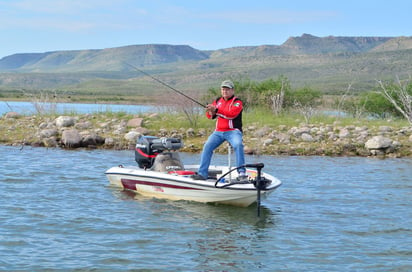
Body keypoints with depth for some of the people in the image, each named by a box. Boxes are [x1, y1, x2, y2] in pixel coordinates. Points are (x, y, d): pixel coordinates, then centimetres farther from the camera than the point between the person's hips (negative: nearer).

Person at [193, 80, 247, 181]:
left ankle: (241, 173, -29)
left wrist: (216, 110, -28)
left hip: (233, 131, -5)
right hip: (219, 132, 5)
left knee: (238, 145, -31)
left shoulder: (237, 102, -2)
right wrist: (211, 111, -15)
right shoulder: (218, 101, 16)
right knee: (207, 146, -13)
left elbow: (232, 114, -20)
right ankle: (202, 173, -9)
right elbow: (210, 115, 10)